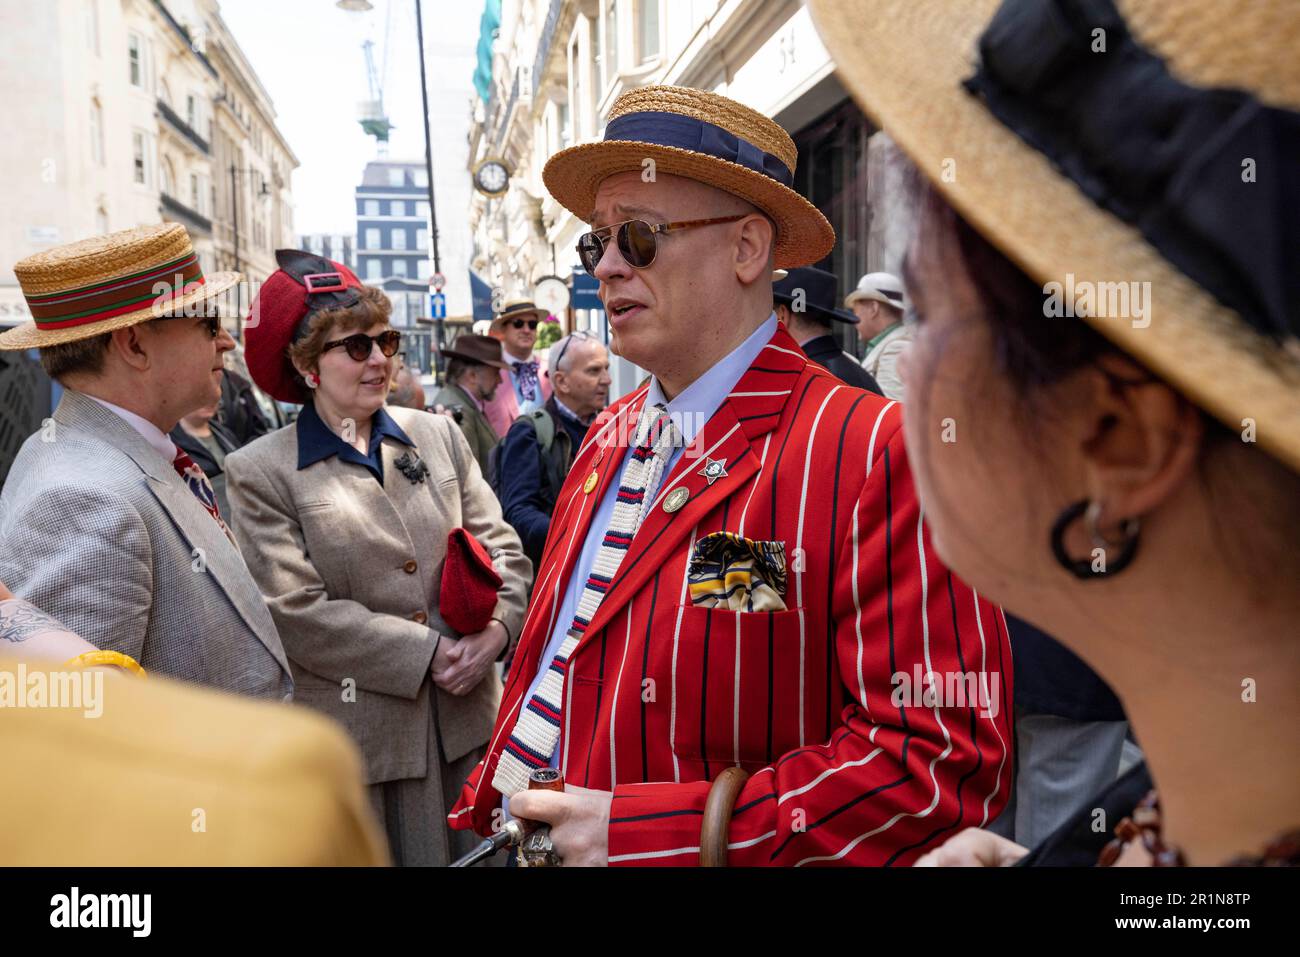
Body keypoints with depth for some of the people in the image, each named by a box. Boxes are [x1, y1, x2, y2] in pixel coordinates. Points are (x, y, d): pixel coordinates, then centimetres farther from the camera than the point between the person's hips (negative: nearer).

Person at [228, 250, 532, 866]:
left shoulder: (440, 435, 8)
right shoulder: (260, 471, -5)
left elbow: (502, 549, 7)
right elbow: (297, 612, -12)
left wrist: (497, 627, -14)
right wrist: (430, 652, -15)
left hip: (466, 722, 4)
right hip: (355, 742, -4)